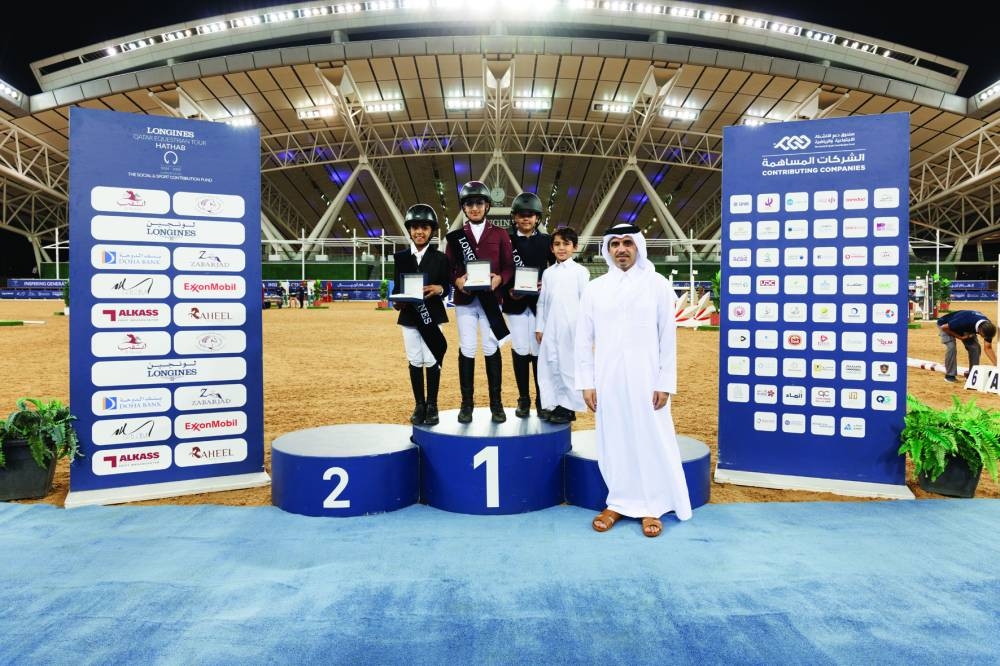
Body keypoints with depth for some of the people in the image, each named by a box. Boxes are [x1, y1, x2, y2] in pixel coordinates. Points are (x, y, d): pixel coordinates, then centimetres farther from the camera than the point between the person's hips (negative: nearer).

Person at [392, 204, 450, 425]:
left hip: (432, 315, -2)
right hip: (409, 315, 2)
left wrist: (439, 289, -23)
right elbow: (396, 286, 6)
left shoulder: (440, 258, 1)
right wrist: (396, 301, -14)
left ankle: (432, 406, 10)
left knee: (432, 360, -1)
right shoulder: (400, 257, 7)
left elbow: (445, 287, 0)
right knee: (415, 361, 8)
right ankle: (419, 405, 18)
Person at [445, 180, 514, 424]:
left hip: (490, 299, 0)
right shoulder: (455, 236, 8)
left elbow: (509, 266, 4)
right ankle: (466, 403, 11)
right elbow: (447, 268, 4)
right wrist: (457, 280, -16)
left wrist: (499, 278, -17)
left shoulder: (500, 235, 7)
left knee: (491, 349, 4)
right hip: (464, 299, 0)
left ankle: (496, 403, 12)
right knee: (467, 350, 2)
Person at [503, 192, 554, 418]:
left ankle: (542, 400, 9)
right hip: (515, 303, 0)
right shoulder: (507, 240, 5)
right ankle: (523, 399, 13)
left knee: (539, 351, -1)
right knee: (520, 351, 2)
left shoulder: (546, 241, 7)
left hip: (540, 303, 0)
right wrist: (508, 291, -13)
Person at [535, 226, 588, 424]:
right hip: (550, 328, 4)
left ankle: (568, 407, 8)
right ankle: (556, 405, 14)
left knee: (569, 366, -1)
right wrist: (539, 327, 8)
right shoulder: (548, 273, 12)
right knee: (551, 366, 5)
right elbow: (542, 302, 13)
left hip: (572, 328, -4)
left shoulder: (580, 271, 1)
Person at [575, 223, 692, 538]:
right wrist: (586, 382, 2)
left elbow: (668, 337, 0)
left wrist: (665, 383, -5)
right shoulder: (594, 289, 5)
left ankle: (651, 508, 18)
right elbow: (584, 339, 6)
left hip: (646, 379, -2)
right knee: (613, 442, 9)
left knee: (651, 442, 4)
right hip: (608, 380, 2)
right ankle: (618, 503, 24)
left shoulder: (658, 285, 0)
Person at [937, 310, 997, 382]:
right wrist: (960, 337, -25)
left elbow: (988, 348, -14)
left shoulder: (987, 327, -24)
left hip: (966, 329, 6)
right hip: (946, 326, -6)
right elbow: (944, 327, -30)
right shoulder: (965, 321, -44)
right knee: (951, 347, -25)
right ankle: (950, 375, -12)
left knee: (975, 348, -10)